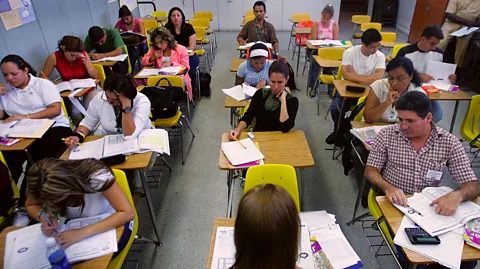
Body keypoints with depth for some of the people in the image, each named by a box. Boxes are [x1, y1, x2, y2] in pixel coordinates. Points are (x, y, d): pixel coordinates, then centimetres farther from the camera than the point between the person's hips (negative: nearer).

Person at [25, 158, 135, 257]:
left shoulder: (96, 176, -34)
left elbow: (127, 213, -36)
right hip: (76, 226, 4)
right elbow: (30, 205, 1)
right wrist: (43, 217, -22)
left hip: (111, 223, -4)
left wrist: (83, 233, -43)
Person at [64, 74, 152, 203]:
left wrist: (126, 106, -41)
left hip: (139, 139, -3)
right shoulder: (99, 98, -16)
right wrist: (78, 136, -21)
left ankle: (135, 193, -2)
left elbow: (130, 136, -35)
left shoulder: (142, 102, -27)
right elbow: (87, 123, -1)